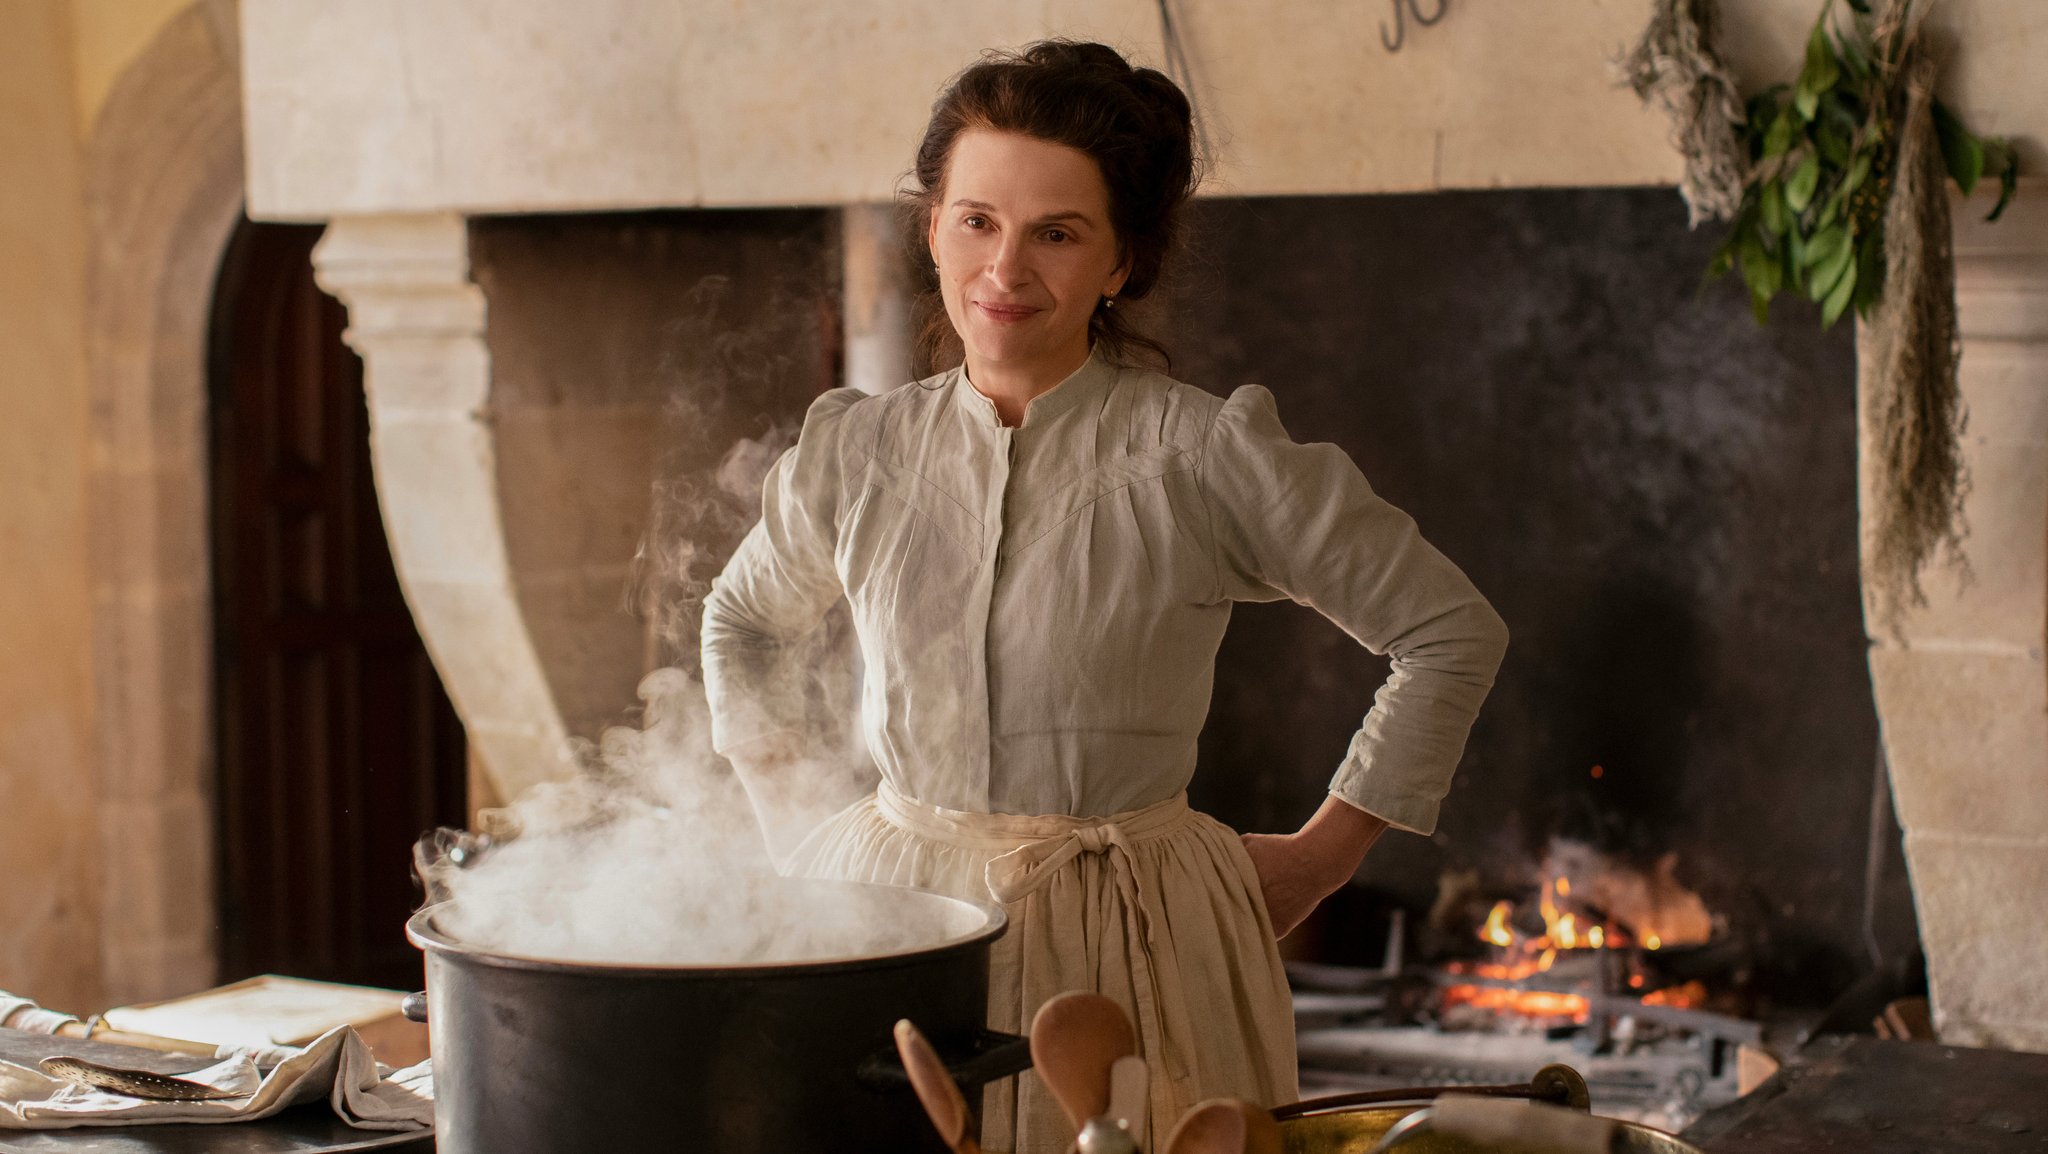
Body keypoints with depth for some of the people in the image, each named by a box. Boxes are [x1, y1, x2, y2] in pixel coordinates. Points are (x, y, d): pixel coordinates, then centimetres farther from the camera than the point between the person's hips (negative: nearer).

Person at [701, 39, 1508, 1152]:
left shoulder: (1205, 456, -9)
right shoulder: (853, 454, 2)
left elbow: (1452, 631, 0)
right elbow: (744, 617, 25)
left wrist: (1325, 852, 3)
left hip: (1128, 941, -3)